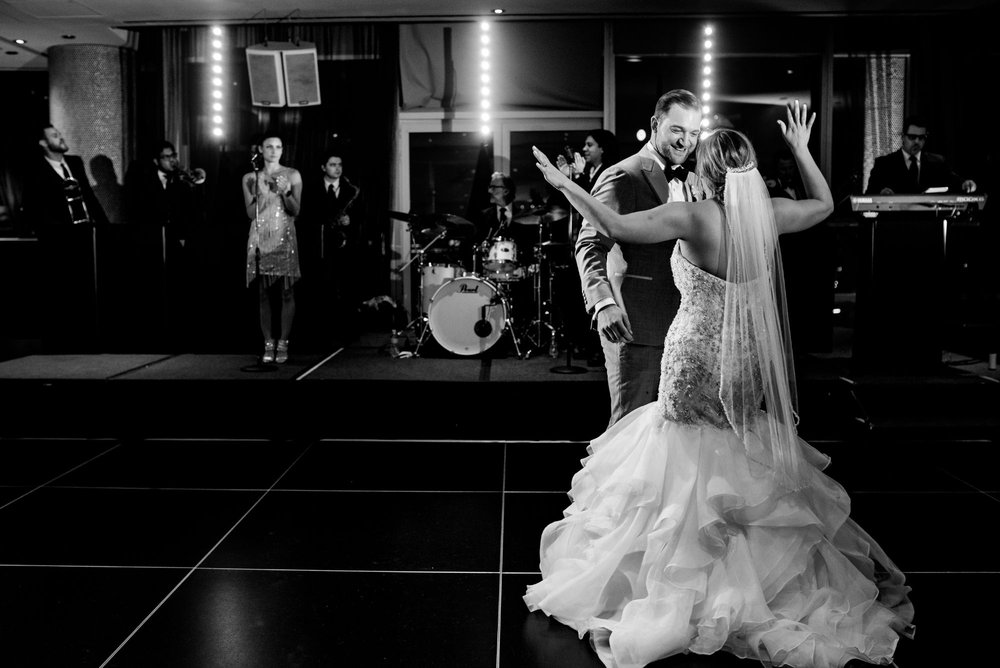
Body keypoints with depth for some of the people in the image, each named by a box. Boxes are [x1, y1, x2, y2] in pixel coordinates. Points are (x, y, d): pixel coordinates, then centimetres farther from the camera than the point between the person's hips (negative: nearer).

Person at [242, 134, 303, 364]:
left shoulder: (292, 175, 3)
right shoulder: (250, 178, 6)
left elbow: (295, 211, -1)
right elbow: (251, 213, 1)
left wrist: (285, 193, -18)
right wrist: (262, 193, -14)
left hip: (284, 238, -1)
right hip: (261, 239, 1)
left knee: (287, 292, -3)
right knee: (265, 293, 1)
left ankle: (283, 343, 2)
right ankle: (268, 343, 5)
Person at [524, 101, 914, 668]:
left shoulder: (695, 217, -18)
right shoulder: (769, 215, -2)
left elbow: (618, 227, -25)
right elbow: (825, 204, 18)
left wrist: (566, 184, -16)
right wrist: (801, 150, 25)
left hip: (697, 364, -5)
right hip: (749, 366, 5)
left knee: (691, 477, 7)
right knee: (747, 478, 19)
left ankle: (689, 595, 18)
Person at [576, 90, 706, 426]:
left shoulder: (692, 183, 16)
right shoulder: (623, 177, -9)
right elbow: (590, 244, -17)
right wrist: (603, 303, -33)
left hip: (682, 327, 8)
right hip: (635, 327, -7)